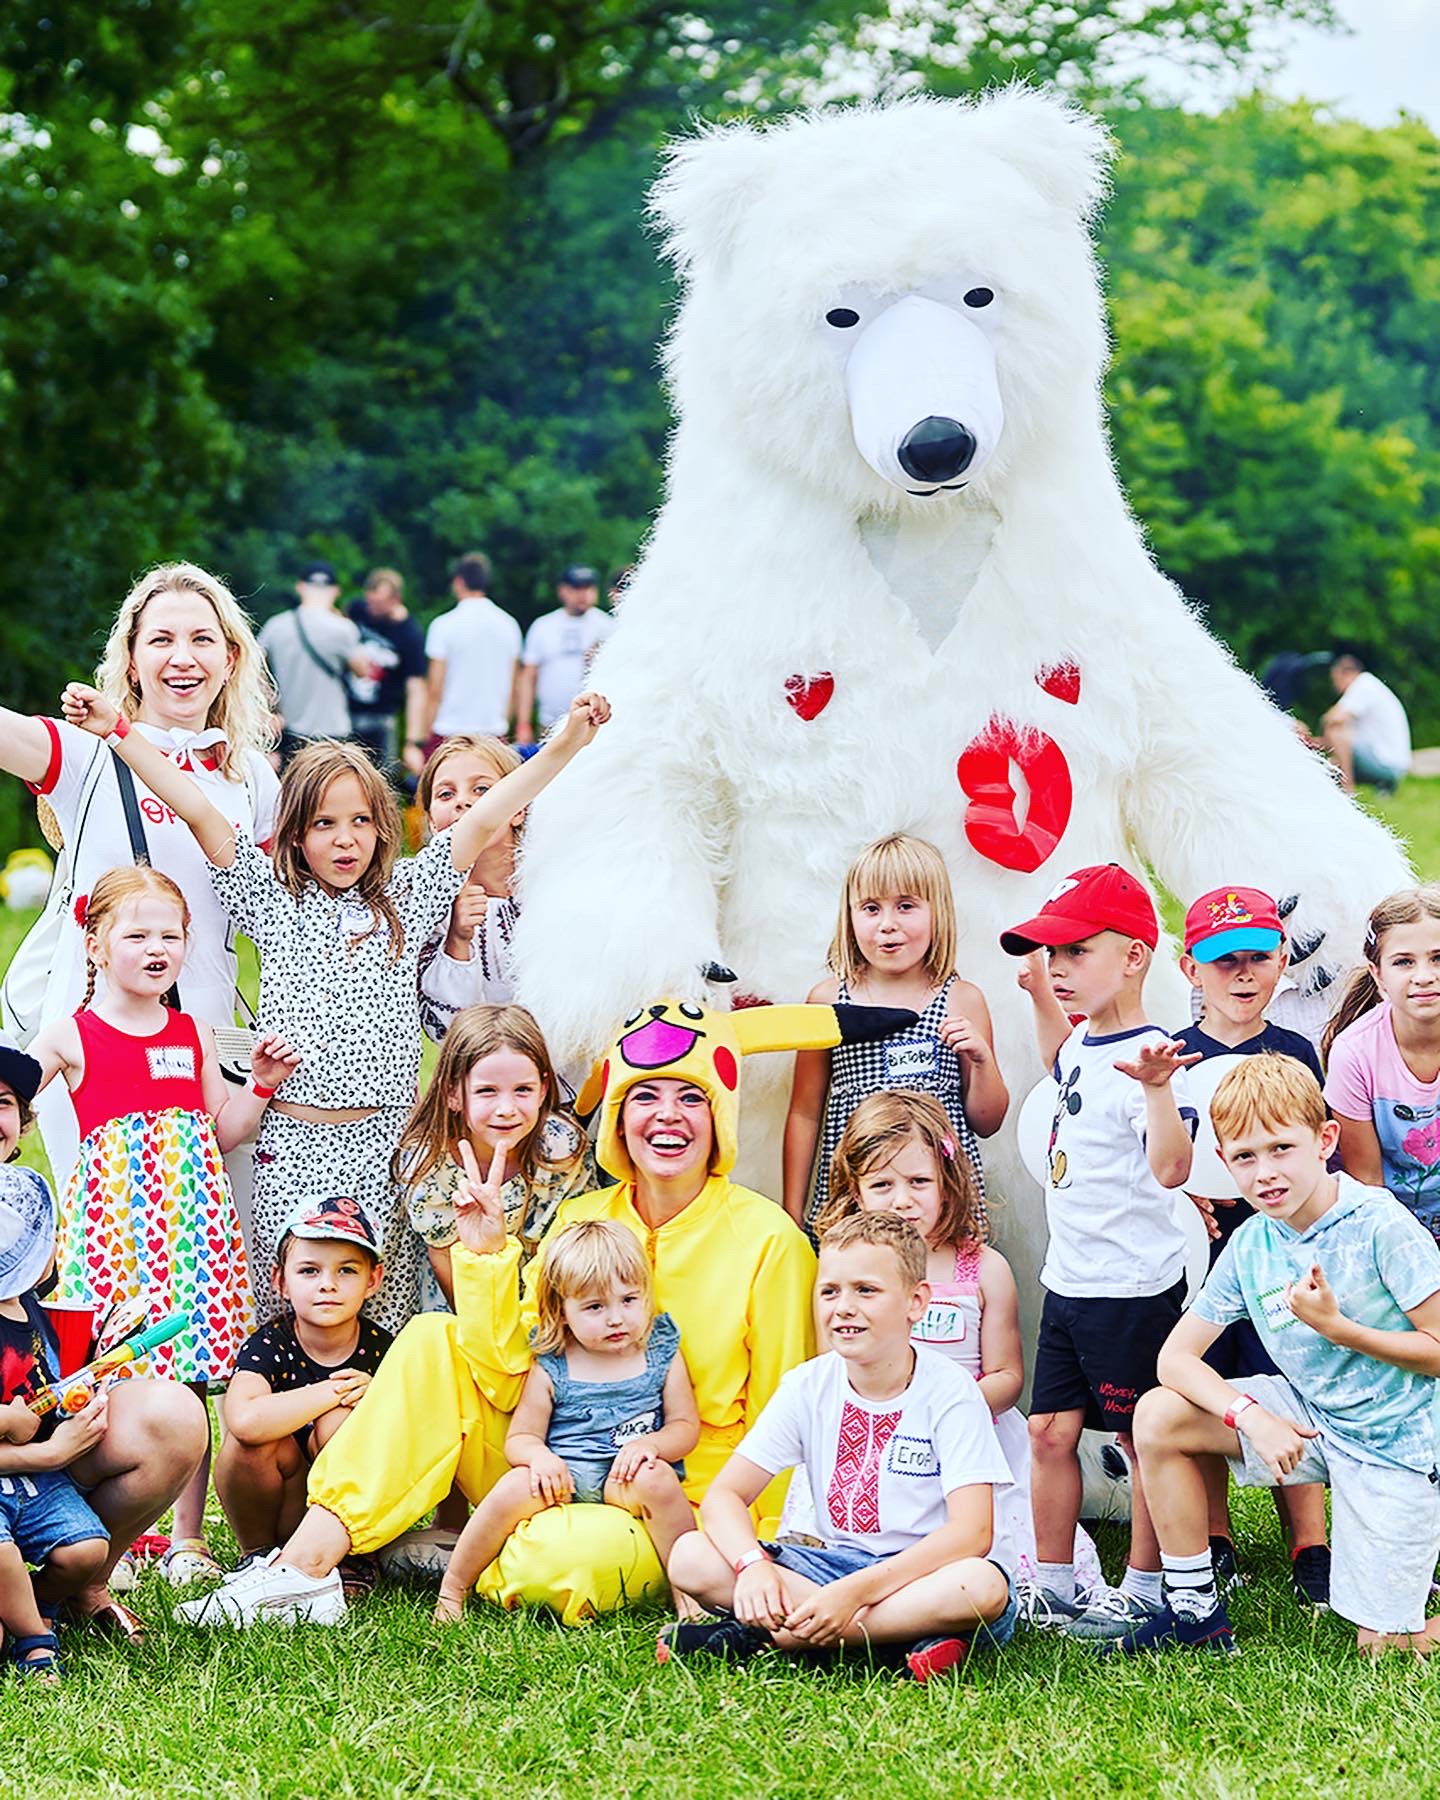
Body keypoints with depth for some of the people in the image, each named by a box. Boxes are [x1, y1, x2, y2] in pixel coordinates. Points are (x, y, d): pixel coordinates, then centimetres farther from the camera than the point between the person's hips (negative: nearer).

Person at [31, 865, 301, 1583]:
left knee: (190, 1383, 4)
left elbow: (223, 1131, 19)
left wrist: (261, 1081, 7)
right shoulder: (71, 1036, 1)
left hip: (190, 1218, 4)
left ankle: (188, 1539, 13)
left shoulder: (193, 1036, 12)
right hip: (112, 1215, -3)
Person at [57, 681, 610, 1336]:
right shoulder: (274, 900, 9)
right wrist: (118, 732, -3)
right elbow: (198, 812, 2)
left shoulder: (405, 897, 10)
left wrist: (566, 742, -5)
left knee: (386, 1308, -2)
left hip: (383, 1141, 0)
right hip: (291, 1142, 0)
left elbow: (484, 818, 3)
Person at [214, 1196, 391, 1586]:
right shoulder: (270, 1345, -12)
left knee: (338, 1421, -25)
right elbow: (245, 1420, -35)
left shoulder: (381, 1349, -6)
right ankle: (257, 1553, -1)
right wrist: (335, 1391, -26)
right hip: (268, 1507, 0)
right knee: (254, 1440, -28)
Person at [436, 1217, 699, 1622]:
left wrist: (651, 1444, -17)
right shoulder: (549, 1370, 4)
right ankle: (452, 1589, -11)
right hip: (560, 1481, 0)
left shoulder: (661, 1355, 6)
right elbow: (519, 1437, 5)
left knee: (656, 1478, -33)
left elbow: (686, 1426, 5)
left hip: (625, 1481, 0)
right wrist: (538, 1454, -20)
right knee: (516, 1486, -28)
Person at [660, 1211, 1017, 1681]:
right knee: (690, 1557, -17)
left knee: (981, 1587, -40)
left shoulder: (949, 1393, -12)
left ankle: (759, 1635, -27)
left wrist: (854, 1591, -33)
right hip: (840, 1564, 4)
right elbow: (723, 1495, -3)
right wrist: (753, 1566, -27)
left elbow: (973, 1532, -23)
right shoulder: (808, 1387, 0)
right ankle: (910, 1632, -24)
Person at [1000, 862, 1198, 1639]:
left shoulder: (1147, 1056, -20)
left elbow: (1170, 1168, -34)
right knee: (1050, 1430, 11)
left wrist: (1157, 1089, -48)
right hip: (1069, 1279, 9)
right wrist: (1041, 998, 22)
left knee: (1141, 1437, 4)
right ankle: (1052, 1586, 21)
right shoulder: (1086, 1043, 6)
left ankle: (1143, 1590, 15)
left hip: (1133, 1287, -9)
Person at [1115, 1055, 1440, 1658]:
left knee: (1381, 1645, -6)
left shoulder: (1380, 1224, -20)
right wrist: (1250, 1417, -22)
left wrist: (1335, 1326, -27)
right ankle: (1194, 1609, -1)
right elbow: (1176, 1356, -5)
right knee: (1158, 1415, -12)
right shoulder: (1249, 1246, -4)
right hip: (1311, 1416, 5)